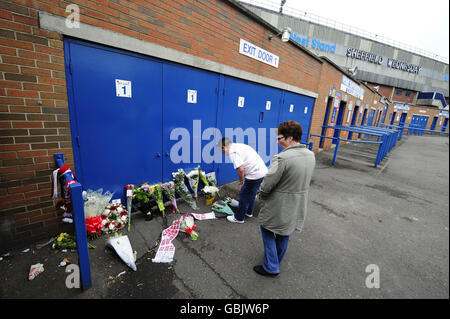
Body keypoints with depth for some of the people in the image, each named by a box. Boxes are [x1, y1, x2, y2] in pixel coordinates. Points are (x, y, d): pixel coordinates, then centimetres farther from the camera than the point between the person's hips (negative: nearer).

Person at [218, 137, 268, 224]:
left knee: (244, 195, 7)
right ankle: (249, 212, 44)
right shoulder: (239, 145, 17)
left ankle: (239, 218, 23)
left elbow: (240, 169, -21)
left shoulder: (232, 152, -13)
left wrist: (241, 182, -6)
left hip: (255, 174, -10)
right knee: (251, 194, 25)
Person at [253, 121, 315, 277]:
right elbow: (304, 180, 8)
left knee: (267, 231, 15)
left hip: (278, 207, -7)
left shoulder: (282, 158, -29)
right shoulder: (311, 155, -3)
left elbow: (267, 185, -22)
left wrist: (261, 196, -2)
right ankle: (277, 260, 47)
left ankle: (271, 267, 26)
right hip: (297, 206, 8)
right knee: (284, 234, 25)